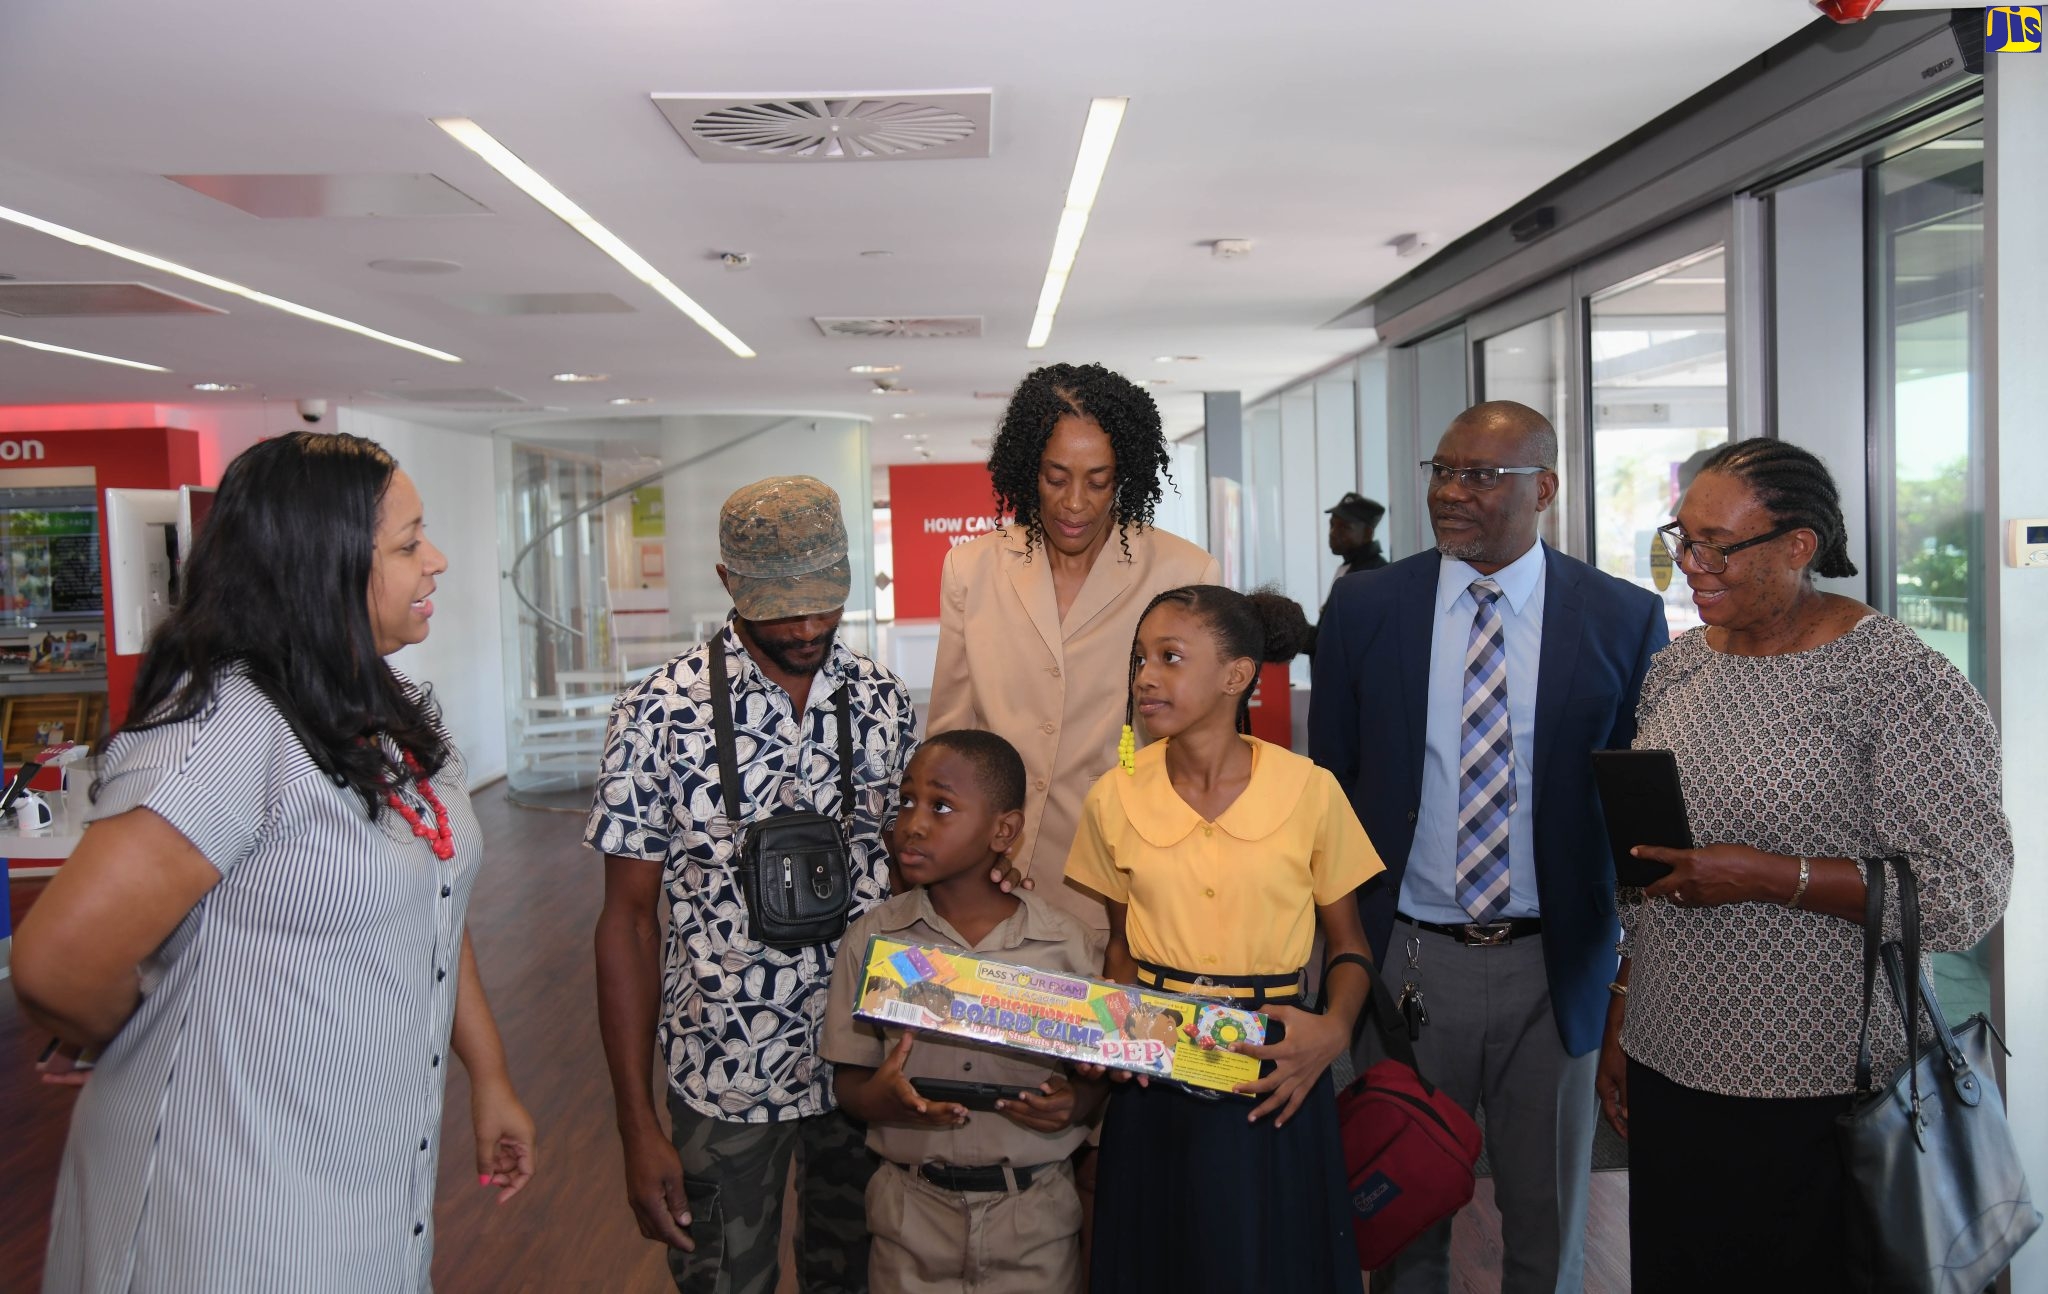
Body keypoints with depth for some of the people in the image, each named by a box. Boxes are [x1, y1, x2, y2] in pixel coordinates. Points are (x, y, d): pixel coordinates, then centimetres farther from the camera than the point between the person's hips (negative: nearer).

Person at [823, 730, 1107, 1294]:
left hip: (1035, 1212, 0)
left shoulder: (1069, 944, -6)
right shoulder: (872, 940, -4)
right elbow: (847, 1078, 0)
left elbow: (1097, 1074, 2)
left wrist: (1075, 1103, -20)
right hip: (912, 1211, 1)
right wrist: (878, 1099, -22)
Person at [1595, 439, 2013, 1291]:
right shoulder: (1675, 666, 6)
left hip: (1820, 1093, -5)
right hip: (1668, 1065, 6)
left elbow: (1968, 895, -15)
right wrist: (1620, 1018, 14)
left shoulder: (1900, 681, -13)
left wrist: (1768, 875, -22)